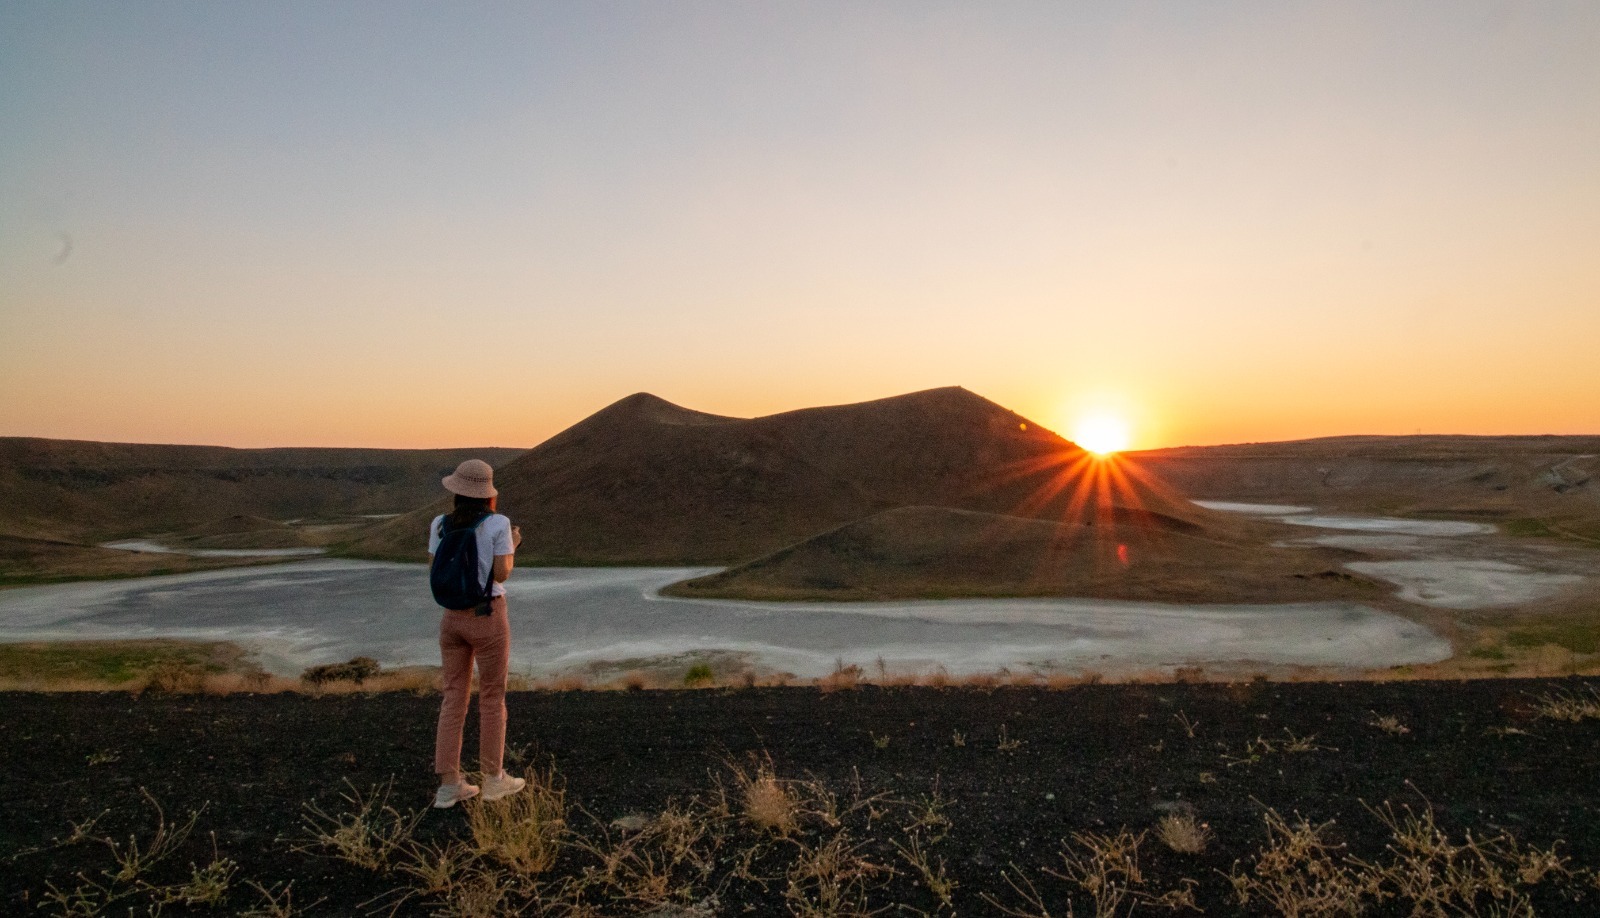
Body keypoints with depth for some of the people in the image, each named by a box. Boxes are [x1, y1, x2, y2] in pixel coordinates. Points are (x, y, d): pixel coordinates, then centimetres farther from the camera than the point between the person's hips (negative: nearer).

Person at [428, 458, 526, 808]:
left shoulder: (440, 524, 0)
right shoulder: (498, 524, -13)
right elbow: (502, 573, -15)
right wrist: (513, 546, 3)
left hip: (452, 617, 5)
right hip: (488, 618, -4)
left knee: (454, 697, 12)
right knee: (492, 698, 9)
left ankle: (448, 785, 14)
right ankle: (493, 779, 19)